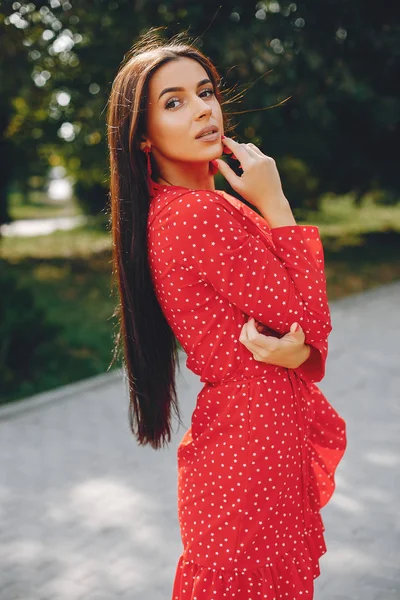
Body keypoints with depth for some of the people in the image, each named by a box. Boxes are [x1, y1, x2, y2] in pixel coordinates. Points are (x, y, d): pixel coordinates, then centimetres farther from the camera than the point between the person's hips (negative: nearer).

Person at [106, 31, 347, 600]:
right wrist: (276, 204, -15)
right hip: (256, 445, -9)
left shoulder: (165, 210, 7)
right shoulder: (206, 213, -22)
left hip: (224, 434, 9)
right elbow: (308, 318, -16)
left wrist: (296, 348, -18)